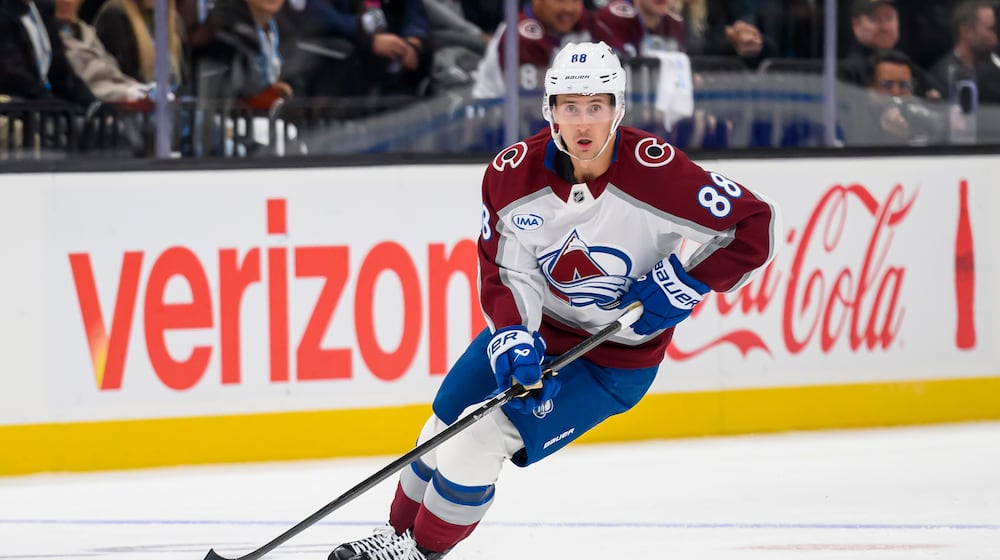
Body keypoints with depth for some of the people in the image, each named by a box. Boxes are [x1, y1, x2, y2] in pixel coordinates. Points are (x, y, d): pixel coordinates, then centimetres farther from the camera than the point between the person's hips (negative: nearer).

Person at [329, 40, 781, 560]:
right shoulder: (514, 173, -17)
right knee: (443, 428, 9)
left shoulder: (656, 173, -28)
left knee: (482, 439, -13)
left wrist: (688, 282, -27)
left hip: (616, 356, -5)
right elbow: (503, 271, -11)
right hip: (534, 323, 5)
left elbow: (758, 225, -22)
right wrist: (510, 337, -28)